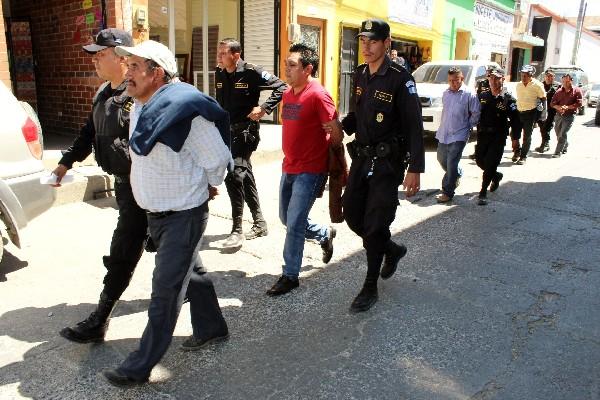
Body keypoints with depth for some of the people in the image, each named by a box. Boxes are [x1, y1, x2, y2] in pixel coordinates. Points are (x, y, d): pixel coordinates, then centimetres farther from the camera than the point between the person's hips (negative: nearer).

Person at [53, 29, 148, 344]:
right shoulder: (103, 95, 12)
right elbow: (89, 133, 22)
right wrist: (66, 162, 19)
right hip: (123, 182, 9)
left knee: (121, 255, -2)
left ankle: (99, 322, 8)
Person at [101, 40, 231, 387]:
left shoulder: (183, 110, -22)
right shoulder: (140, 107, 4)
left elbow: (217, 161, -16)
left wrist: (206, 186, 1)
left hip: (184, 215, -9)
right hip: (155, 212, 9)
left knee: (166, 290, 1)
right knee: (188, 273, 22)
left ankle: (140, 366, 13)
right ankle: (211, 328, 42)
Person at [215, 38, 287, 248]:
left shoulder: (252, 72, -13)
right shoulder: (219, 74, 8)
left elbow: (281, 87, -12)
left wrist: (264, 108, -21)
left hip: (245, 130, -7)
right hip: (226, 130, 8)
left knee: (234, 174, -18)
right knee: (244, 175, 13)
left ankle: (237, 230, -8)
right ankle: (259, 222, 27)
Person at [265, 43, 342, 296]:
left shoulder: (318, 95, -16)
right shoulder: (288, 93, 9)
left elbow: (336, 135, -15)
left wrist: (317, 152, -2)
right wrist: (290, 157, 11)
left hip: (309, 172, -8)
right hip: (289, 168, 8)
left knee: (294, 224, -4)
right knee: (286, 219, 18)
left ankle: (290, 276, 12)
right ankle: (325, 234, 42)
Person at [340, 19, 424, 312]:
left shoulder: (400, 79, -13)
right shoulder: (360, 74, 8)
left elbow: (414, 127, -14)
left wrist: (415, 169, -18)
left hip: (388, 162, -7)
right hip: (361, 158, 7)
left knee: (374, 224, -3)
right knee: (352, 216, 11)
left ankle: (370, 288, 13)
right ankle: (392, 250, 38)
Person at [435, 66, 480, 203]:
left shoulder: (469, 95, -10)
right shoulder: (446, 93, 7)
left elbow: (476, 114, -4)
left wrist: (467, 126, -3)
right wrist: (443, 127, 14)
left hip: (458, 135, -7)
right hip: (444, 133, 7)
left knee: (451, 164, -9)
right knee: (441, 159, 18)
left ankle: (447, 192, -1)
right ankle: (457, 174, 45)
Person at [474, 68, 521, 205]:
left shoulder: (508, 99, -5)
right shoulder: (482, 96, 5)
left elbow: (516, 121, -4)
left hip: (498, 137, -4)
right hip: (483, 135, 4)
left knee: (490, 164, -8)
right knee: (480, 161, 11)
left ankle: (483, 193, 2)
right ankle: (496, 176, 41)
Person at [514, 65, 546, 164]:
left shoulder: (537, 85, -7)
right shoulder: (519, 85, 9)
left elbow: (543, 99, -1)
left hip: (530, 113, -5)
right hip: (519, 112, 5)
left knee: (527, 136, 1)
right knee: (514, 133, 3)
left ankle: (523, 156, 9)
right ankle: (517, 151, 25)